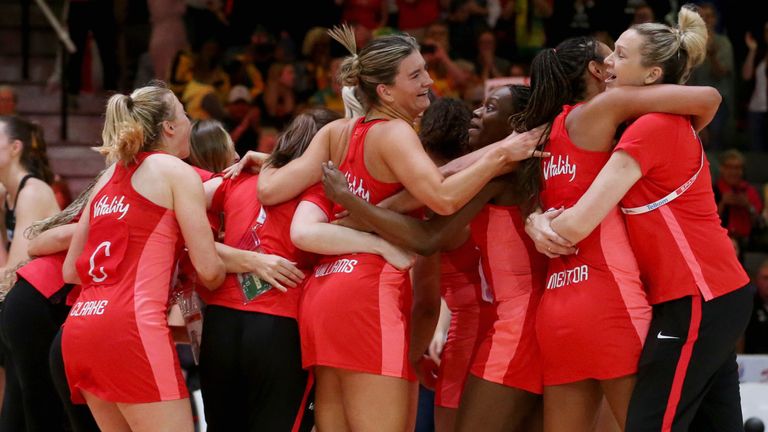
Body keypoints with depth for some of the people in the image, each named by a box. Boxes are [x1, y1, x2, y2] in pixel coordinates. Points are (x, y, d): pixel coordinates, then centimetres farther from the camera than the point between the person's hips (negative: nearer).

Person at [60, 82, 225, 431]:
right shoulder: (176, 171, 3)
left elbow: (70, 271, 22)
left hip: (79, 325, 7)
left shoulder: (109, 177, 21)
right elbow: (208, 270, -2)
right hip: (131, 326, -7)